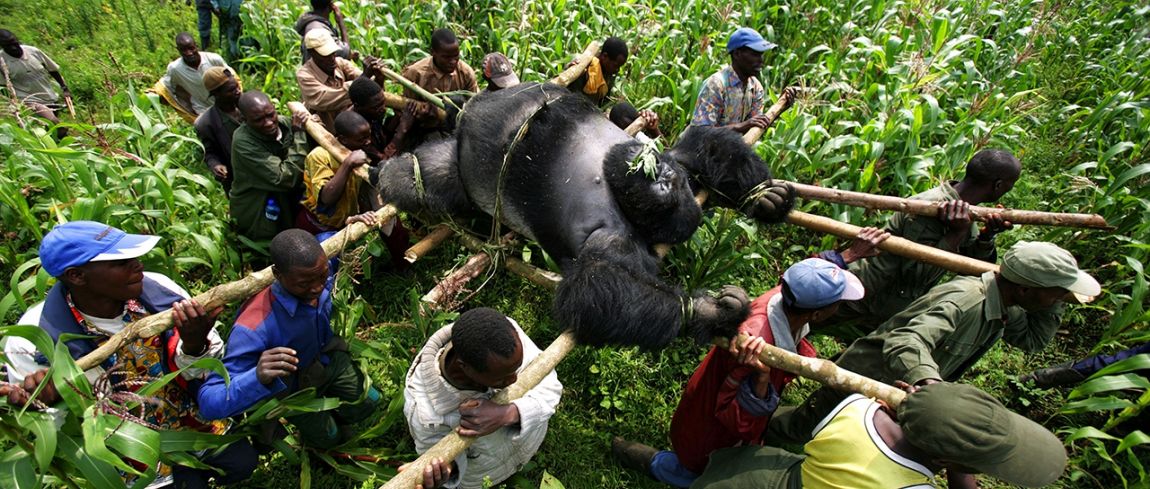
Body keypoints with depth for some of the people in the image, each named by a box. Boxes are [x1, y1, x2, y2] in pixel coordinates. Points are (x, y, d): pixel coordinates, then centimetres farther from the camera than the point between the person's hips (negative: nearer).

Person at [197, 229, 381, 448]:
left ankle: (334, 416, 48)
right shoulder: (254, 327, -46)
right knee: (328, 438, 9)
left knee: (368, 404, 14)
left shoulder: (320, 274, -29)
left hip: (328, 357, 4)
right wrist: (257, 378, -62)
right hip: (291, 386, -4)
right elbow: (209, 402, -45)